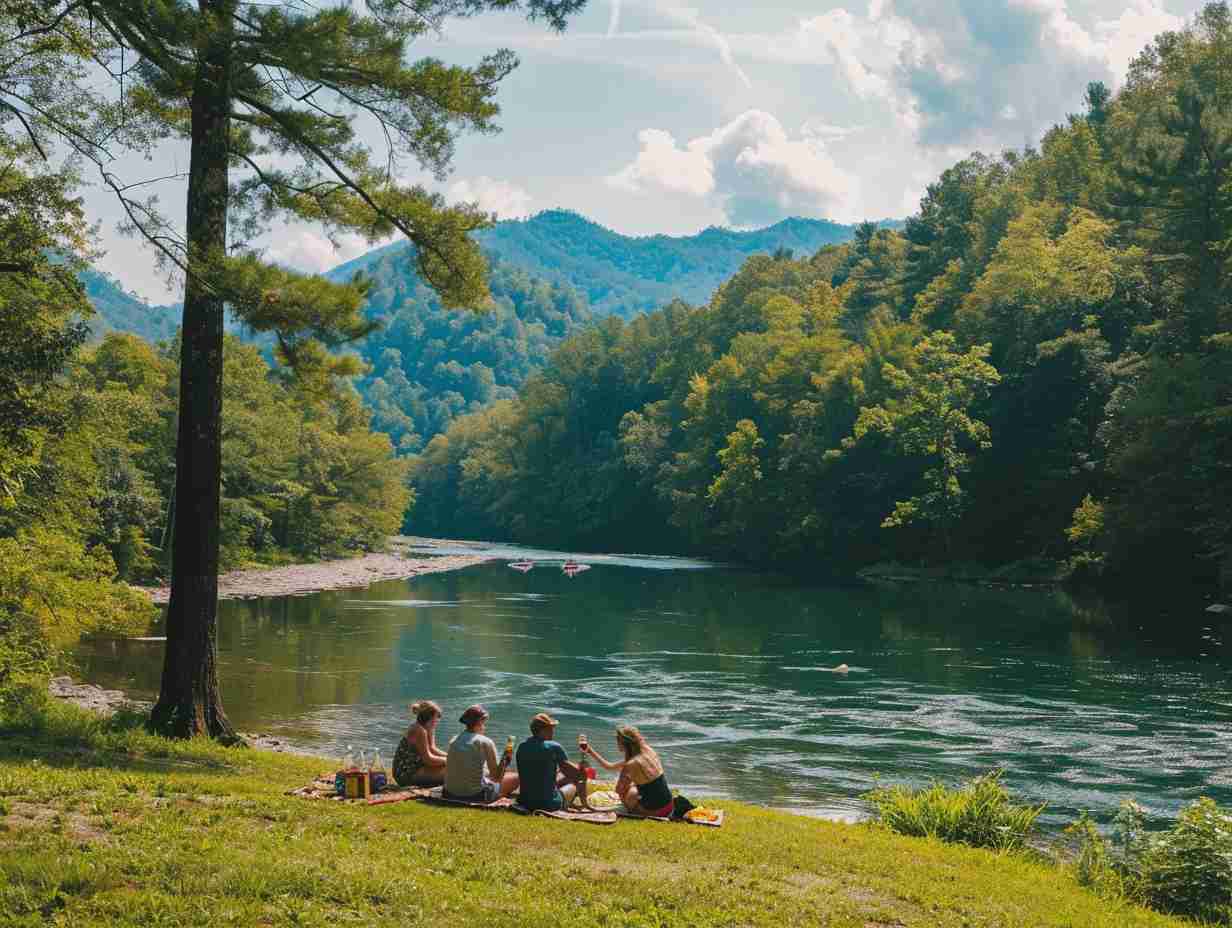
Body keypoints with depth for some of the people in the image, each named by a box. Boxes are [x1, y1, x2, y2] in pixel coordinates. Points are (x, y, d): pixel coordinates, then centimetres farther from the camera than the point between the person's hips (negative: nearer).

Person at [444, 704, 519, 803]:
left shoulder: (454, 740, 7)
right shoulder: (485, 742, -10)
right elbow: (497, 777, -7)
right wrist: (505, 760, 10)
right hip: (475, 795, -6)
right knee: (515, 778, 12)